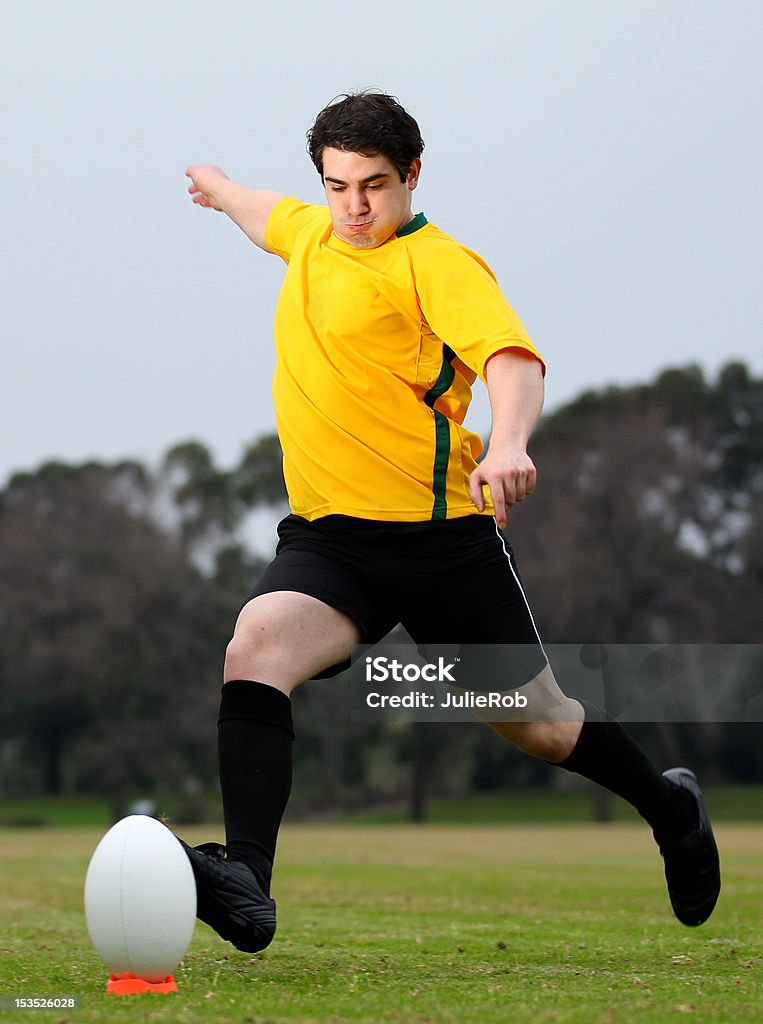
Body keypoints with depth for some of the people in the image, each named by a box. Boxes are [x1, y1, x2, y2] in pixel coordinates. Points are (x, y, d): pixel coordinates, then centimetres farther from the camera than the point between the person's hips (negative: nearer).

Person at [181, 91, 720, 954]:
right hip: (324, 535, 5)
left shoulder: (437, 263, -10)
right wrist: (220, 187, 58)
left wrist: (508, 443, -45)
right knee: (254, 647, -25)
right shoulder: (313, 234, 13)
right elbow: (271, 214, 38)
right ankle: (245, 887, -36)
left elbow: (513, 360, -25)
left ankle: (671, 809, 38)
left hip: (438, 535, -5)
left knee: (538, 726, 8)